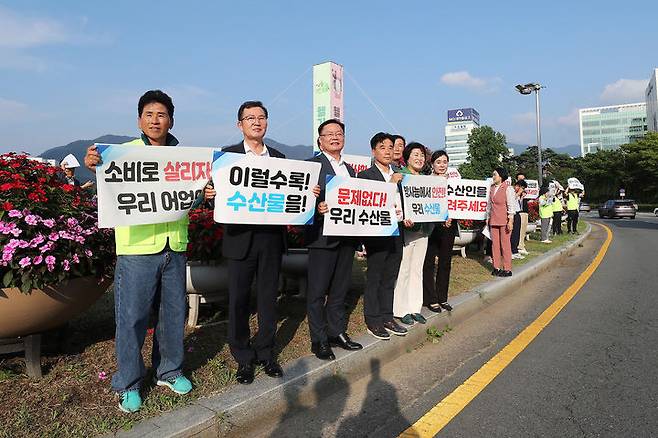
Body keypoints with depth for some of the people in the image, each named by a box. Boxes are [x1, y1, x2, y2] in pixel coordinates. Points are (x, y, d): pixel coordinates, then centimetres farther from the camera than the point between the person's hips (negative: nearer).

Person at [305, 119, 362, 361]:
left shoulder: (350, 169, 18)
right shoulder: (312, 165, -3)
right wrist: (318, 208, -28)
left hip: (347, 237, 7)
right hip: (323, 237, -7)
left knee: (340, 289, 16)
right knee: (317, 292, 2)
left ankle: (337, 333, 28)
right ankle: (319, 340, 14)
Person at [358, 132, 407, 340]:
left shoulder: (398, 177, 15)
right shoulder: (365, 175, -6)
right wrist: (391, 184, -17)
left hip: (396, 235, 7)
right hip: (376, 235, -6)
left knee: (390, 279, 14)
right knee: (374, 279, 2)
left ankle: (387, 317, 25)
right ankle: (373, 321, 13)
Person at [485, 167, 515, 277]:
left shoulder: (508, 188, -6)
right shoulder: (492, 188, 13)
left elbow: (511, 206, -8)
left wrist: (510, 221, -12)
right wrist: (488, 218, 18)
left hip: (504, 221, -6)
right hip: (493, 221, 6)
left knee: (505, 244, -2)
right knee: (495, 244, 7)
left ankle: (507, 269, 4)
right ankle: (496, 267, 14)